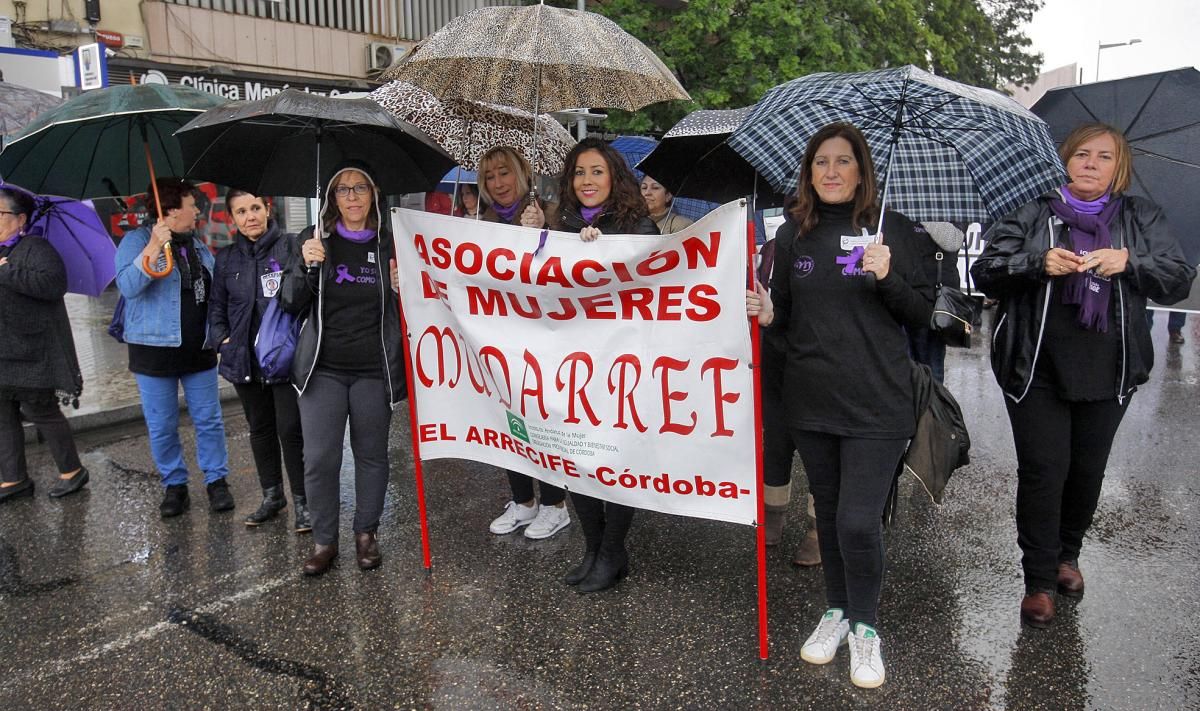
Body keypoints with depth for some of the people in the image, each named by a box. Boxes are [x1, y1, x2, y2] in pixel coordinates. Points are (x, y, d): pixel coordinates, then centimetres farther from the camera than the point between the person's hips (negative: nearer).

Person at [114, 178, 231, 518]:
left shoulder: (198, 245, 12)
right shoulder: (137, 241, -5)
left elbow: (212, 292, 20)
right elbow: (128, 286, -20)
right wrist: (154, 247, -28)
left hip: (199, 350, 4)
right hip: (154, 351, -4)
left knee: (209, 421, 7)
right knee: (162, 428, 6)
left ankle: (216, 481, 20)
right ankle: (174, 486, 21)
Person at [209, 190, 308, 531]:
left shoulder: (291, 246, -6)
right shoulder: (226, 258, 9)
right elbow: (217, 307, 16)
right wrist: (223, 339, 4)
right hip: (246, 359, 5)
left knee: (290, 428, -5)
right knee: (260, 429, 15)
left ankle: (302, 501, 10)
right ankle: (271, 496, 30)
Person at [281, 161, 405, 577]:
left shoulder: (390, 243, 4)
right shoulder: (315, 240, 3)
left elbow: (405, 311, 12)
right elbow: (291, 304, 0)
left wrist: (401, 288, -10)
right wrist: (305, 266, -16)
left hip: (374, 370, 0)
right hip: (323, 368, 0)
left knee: (371, 454, 10)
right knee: (319, 458, -1)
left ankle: (366, 533, 26)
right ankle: (323, 540, 16)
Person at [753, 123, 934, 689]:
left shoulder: (892, 229, -1)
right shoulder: (794, 235, 6)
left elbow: (922, 314, 0)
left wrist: (886, 277, -18)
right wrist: (765, 315, -9)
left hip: (876, 403, -3)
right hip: (811, 401, 3)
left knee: (858, 520, -7)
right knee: (828, 512, 15)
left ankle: (864, 627, 18)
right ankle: (837, 610, 35)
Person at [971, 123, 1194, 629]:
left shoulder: (1140, 217, 10)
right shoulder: (1033, 213, 4)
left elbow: (1179, 280, 3)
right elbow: (985, 272, -4)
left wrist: (1129, 262, -16)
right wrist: (1039, 263, -21)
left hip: (1108, 373, 3)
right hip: (1037, 369, -2)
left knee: (1088, 469, 12)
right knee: (1043, 470, -4)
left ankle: (1067, 553, 37)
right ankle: (1039, 581, 8)